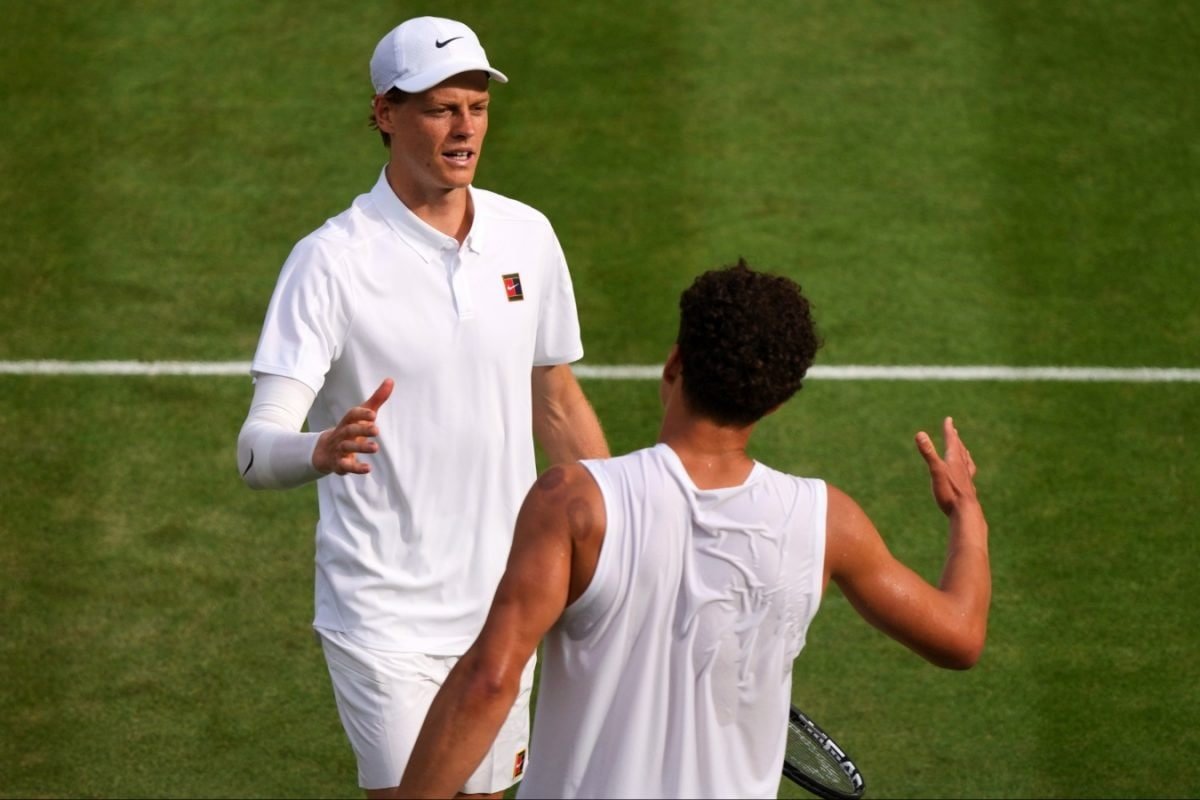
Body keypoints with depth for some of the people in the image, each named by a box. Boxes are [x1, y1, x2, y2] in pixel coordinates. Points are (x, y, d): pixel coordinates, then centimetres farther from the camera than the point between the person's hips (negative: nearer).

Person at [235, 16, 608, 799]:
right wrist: (323, 449, -41)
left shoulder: (528, 236, 5)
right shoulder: (332, 261, -11)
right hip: (384, 612, -5)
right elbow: (258, 448, -18)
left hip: (504, 608, 5)